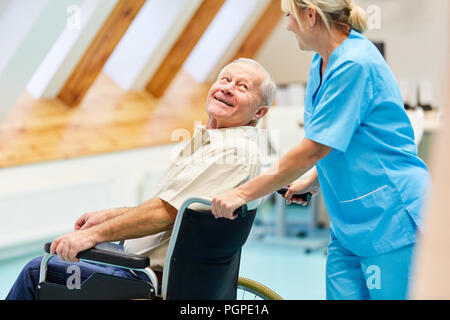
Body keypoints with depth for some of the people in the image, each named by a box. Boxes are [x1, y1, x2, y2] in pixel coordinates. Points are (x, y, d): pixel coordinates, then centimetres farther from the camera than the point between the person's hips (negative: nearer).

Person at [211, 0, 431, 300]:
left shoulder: (355, 64, -19)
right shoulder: (322, 62, 10)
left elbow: (313, 149, -20)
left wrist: (243, 193, -16)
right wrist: (311, 182, 11)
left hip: (393, 219, -9)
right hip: (349, 223, 9)